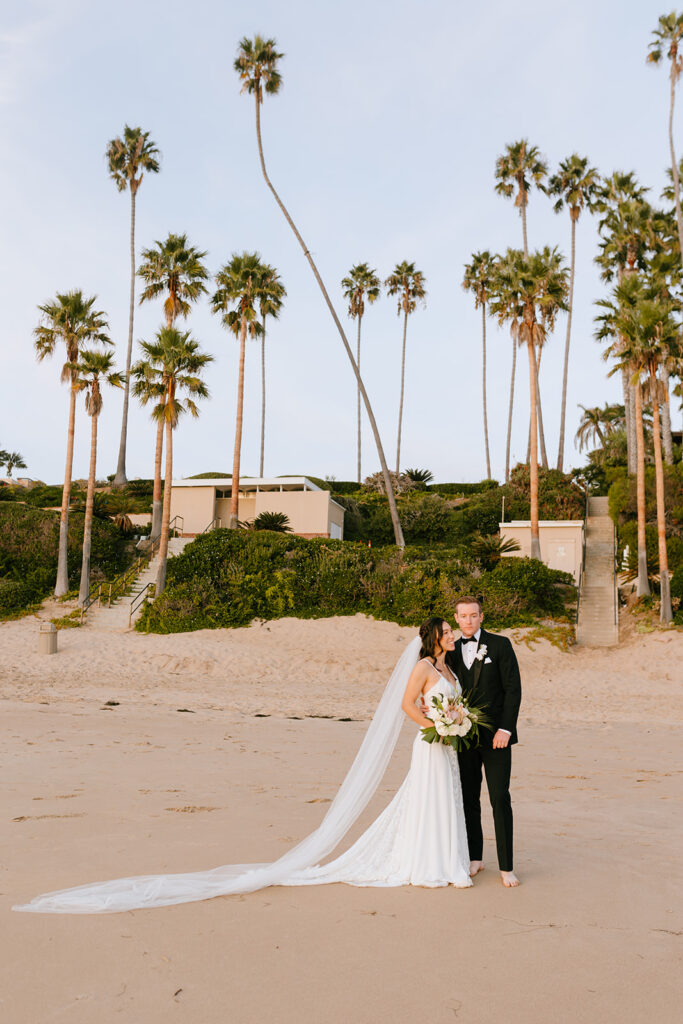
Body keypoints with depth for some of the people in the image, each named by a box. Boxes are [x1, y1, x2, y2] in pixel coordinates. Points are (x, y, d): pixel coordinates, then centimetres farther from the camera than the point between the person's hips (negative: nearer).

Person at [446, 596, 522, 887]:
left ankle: (506, 867, 5)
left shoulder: (500, 645, -2)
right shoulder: (452, 652, 9)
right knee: (468, 798, 9)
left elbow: (513, 688, -6)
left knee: (500, 799, -3)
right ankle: (475, 858, 23)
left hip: (495, 735, -4)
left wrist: (505, 729, -13)